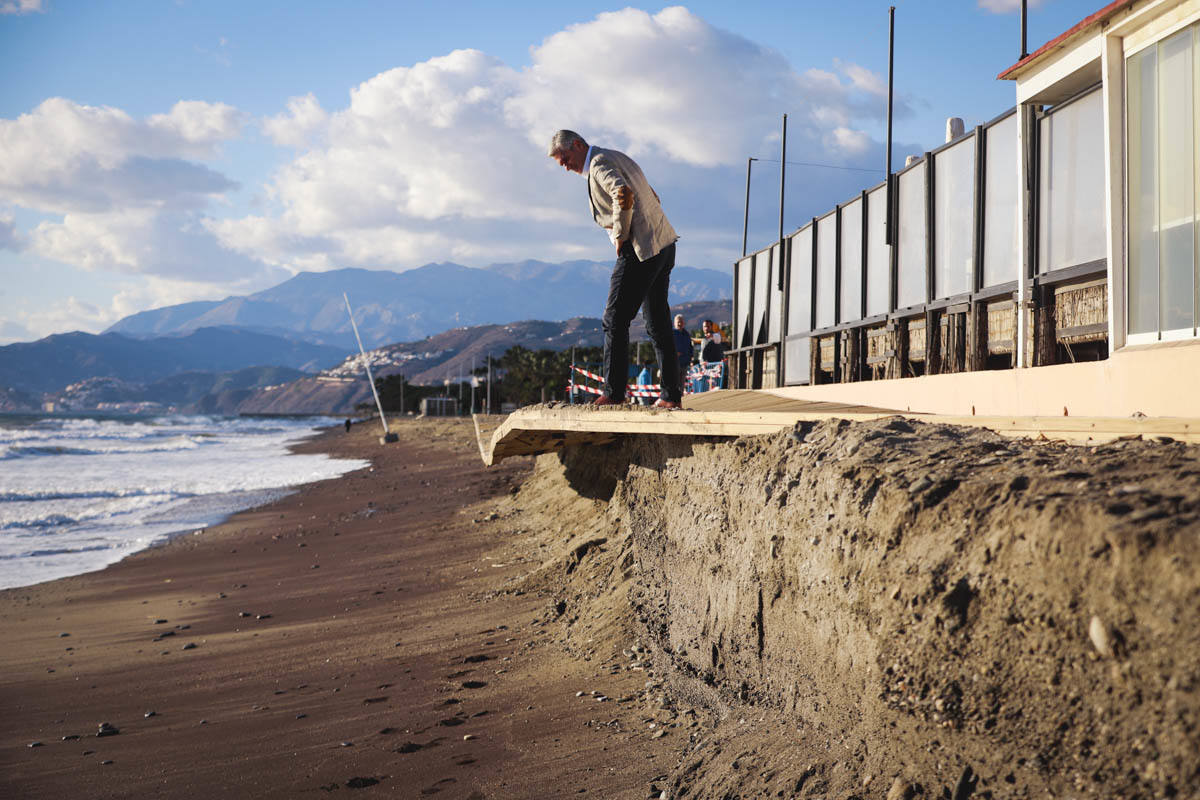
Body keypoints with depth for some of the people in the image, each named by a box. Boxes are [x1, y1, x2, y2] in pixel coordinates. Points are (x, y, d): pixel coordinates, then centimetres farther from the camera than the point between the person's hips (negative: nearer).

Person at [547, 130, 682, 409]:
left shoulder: (600, 163, -8)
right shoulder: (617, 158, 22)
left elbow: (624, 196, -28)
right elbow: (653, 199, 29)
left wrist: (620, 237, -15)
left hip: (639, 250, -10)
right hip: (663, 245, 10)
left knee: (615, 319, -7)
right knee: (658, 323, 11)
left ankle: (614, 393, -8)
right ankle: (671, 394, 12)